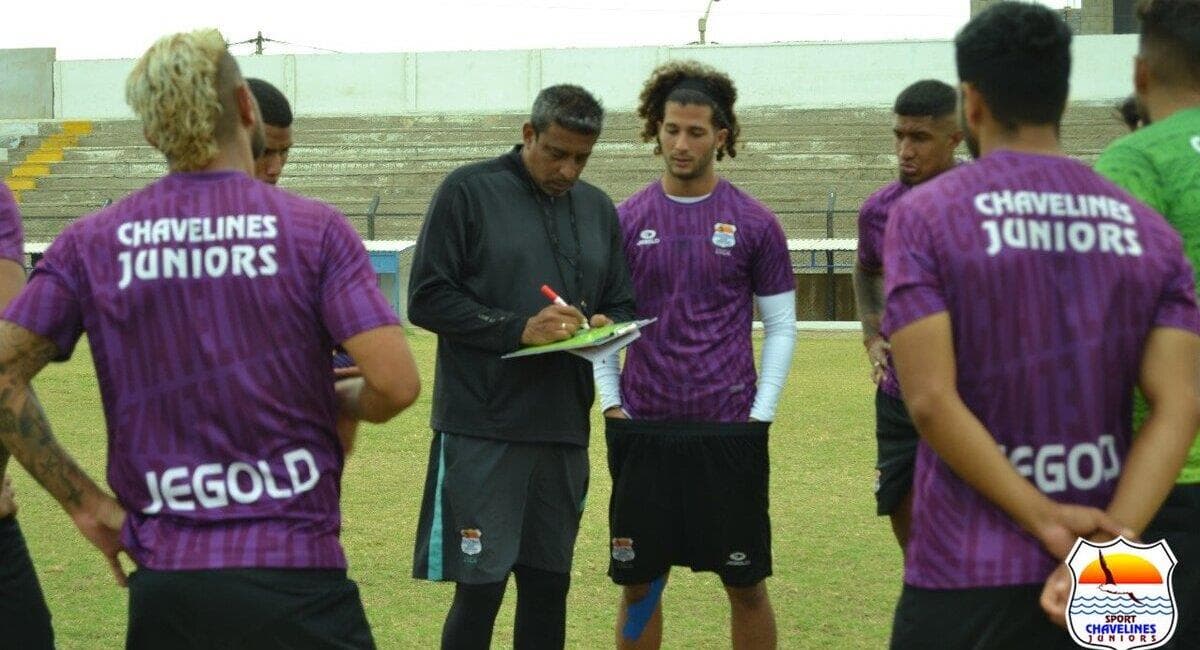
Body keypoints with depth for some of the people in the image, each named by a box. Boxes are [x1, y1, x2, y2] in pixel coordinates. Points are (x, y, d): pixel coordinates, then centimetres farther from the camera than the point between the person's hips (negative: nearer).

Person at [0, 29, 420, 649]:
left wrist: (86, 503, 4)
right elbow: (396, 383, -11)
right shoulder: (314, 227, -3)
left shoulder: (91, 242, 4)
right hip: (297, 575, -2)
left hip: (163, 584, 2)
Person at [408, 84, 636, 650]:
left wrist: (605, 327, -4)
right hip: (482, 428, -5)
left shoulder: (598, 209, 16)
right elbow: (427, 300, -7)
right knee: (479, 589, -6)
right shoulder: (470, 191, -2)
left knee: (548, 585, 9)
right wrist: (519, 329, -17)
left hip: (563, 430, 5)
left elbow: (622, 306, 21)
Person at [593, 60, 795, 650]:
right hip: (642, 432, 2)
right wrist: (611, 403, 1)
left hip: (729, 430, -2)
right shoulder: (626, 220, 5)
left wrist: (760, 413, -4)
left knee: (745, 584, 4)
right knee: (638, 584, 7)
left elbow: (780, 326, 3)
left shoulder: (753, 224, 0)